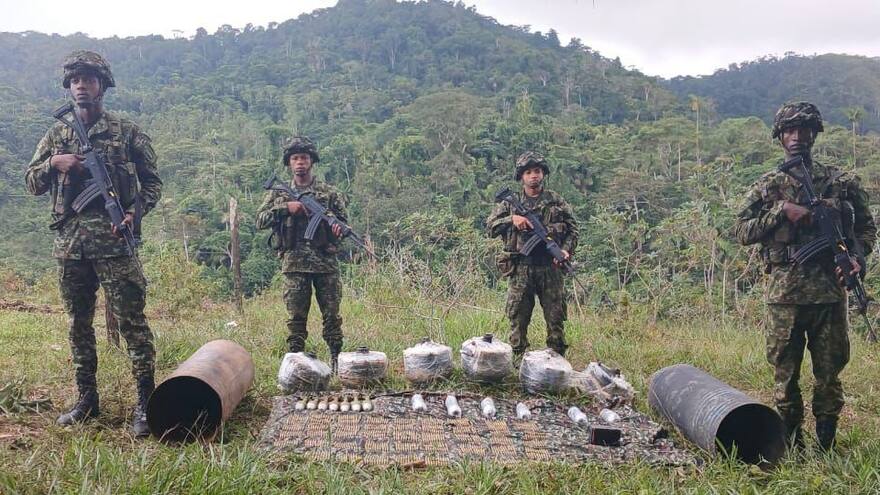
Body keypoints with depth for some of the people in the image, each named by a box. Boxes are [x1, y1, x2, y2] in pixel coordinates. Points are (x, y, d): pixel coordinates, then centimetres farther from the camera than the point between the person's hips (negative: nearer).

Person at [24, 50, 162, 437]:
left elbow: (153, 182, 6)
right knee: (78, 324, 11)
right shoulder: (57, 135, 14)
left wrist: (135, 212, -12)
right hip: (69, 241, 5)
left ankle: (146, 402, -2)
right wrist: (53, 163, -5)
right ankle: (86, 399, 23)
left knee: (131, 320, -6)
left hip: (113, 238, -4)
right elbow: (32, 183, 15)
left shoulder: (126, 132, 4)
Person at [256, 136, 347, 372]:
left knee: (332, 315, 4)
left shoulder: (329, 192, 8)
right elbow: (260, 221, 2)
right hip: (294, 263, 0)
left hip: (326, 262, 0)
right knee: (296, 317, 3)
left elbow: (343, 220, 10)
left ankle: (337, 361, 13)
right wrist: (285, 207, -11)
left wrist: (339, 228, -14)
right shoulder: (278, 193, 10)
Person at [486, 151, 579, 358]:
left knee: (556, 317, 5)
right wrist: (511, 219, -14)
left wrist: (566, 250, -7)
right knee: (517, 318, 4)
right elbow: (491, 226, 2)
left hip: (550, 268, 1)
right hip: (520, 269, 0)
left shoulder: (556, 201, 7)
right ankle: (517, 360, 14)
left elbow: (573, 229, 10)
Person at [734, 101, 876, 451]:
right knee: (785, 372, 5)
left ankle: (827, 446, 21)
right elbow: (742, 231, 1)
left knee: (829, 372, 7)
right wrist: (781, 211, -12)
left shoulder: (841, 182, 8)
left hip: (829, 290, 1)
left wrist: (857, 254, -5)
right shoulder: (767, 186, 7)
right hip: (784, 291, 0)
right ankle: (792, 446, 18)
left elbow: (866, 225, 14)